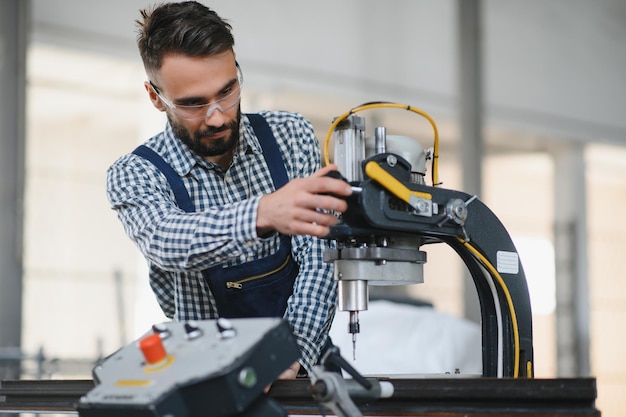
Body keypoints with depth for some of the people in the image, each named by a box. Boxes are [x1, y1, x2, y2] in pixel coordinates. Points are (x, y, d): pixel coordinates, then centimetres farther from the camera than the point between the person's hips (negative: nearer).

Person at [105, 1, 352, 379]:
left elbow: (318, 262, -5)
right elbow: (165, 242, -28)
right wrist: (264, 214, -47)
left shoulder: (290, 136, 1)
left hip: (304, 363, 0)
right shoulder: (135, 175, -5)